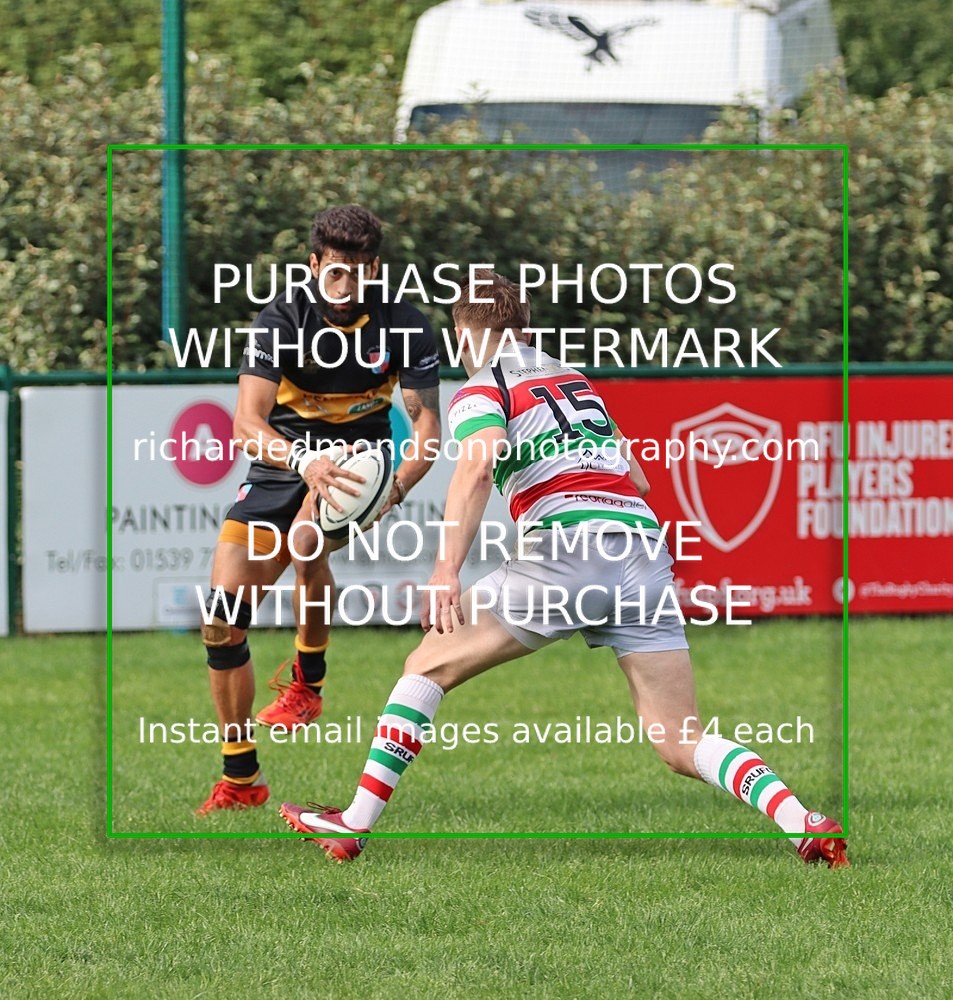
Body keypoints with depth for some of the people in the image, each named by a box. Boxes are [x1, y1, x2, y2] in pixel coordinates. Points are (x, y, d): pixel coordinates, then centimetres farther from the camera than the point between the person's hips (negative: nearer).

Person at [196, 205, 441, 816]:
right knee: (223, 615, -8)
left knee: (306, 539, -35)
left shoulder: (405, 326, -13)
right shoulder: (285, 317, -16)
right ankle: (241, 780, 5)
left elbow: (426, 423, -12)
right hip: (280, 465, 1)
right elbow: (247, 422, -25)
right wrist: (303, 460, -45)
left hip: (359, 459, -1)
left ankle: (308, 683, -9)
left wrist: (396, 488, -32)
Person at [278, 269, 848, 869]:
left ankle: (355, 825, 4)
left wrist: (447, 572, -21)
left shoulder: (482, 391, 8)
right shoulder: (575, 380, 27)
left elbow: (478, 465, -14)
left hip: (566, 550, -5)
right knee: (683, 746, 3)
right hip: (644, 549, 5)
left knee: (429, 667, 9)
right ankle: (805, 824, -17)